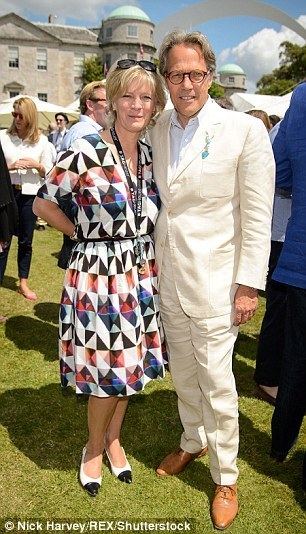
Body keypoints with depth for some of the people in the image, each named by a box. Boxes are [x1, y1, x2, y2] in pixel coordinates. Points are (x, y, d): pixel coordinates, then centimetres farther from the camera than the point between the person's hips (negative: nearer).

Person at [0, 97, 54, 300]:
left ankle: (24, 283, 23)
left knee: (26, 241, 10)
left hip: (30, 194, 1)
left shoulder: (41, 140, 4)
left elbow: (49, 172, 6)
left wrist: (36, 165, -12)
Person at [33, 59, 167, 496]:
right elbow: (43, 203, -5)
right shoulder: (86, 151, -14)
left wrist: (135, 247, 7)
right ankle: (94, 447, 35)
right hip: (99, 275, -6)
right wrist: (85, 234, -1)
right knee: (106, 373, 6)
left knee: (131, 366, 17)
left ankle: (114, 438, 43)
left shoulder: (150, 154, 5)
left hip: (140, 275, 6)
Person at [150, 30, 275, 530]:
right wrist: (152, 260, 10)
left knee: (217, 385, 5)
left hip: (214, 282, -5)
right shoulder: (157, 130, 4)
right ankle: (192, 442, 45)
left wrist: (248, 286, -11)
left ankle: (226, 479, 28)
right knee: (183, 373, 20)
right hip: (169, 278, 5)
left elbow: (257, 218, -10)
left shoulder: (245, 130, -11)